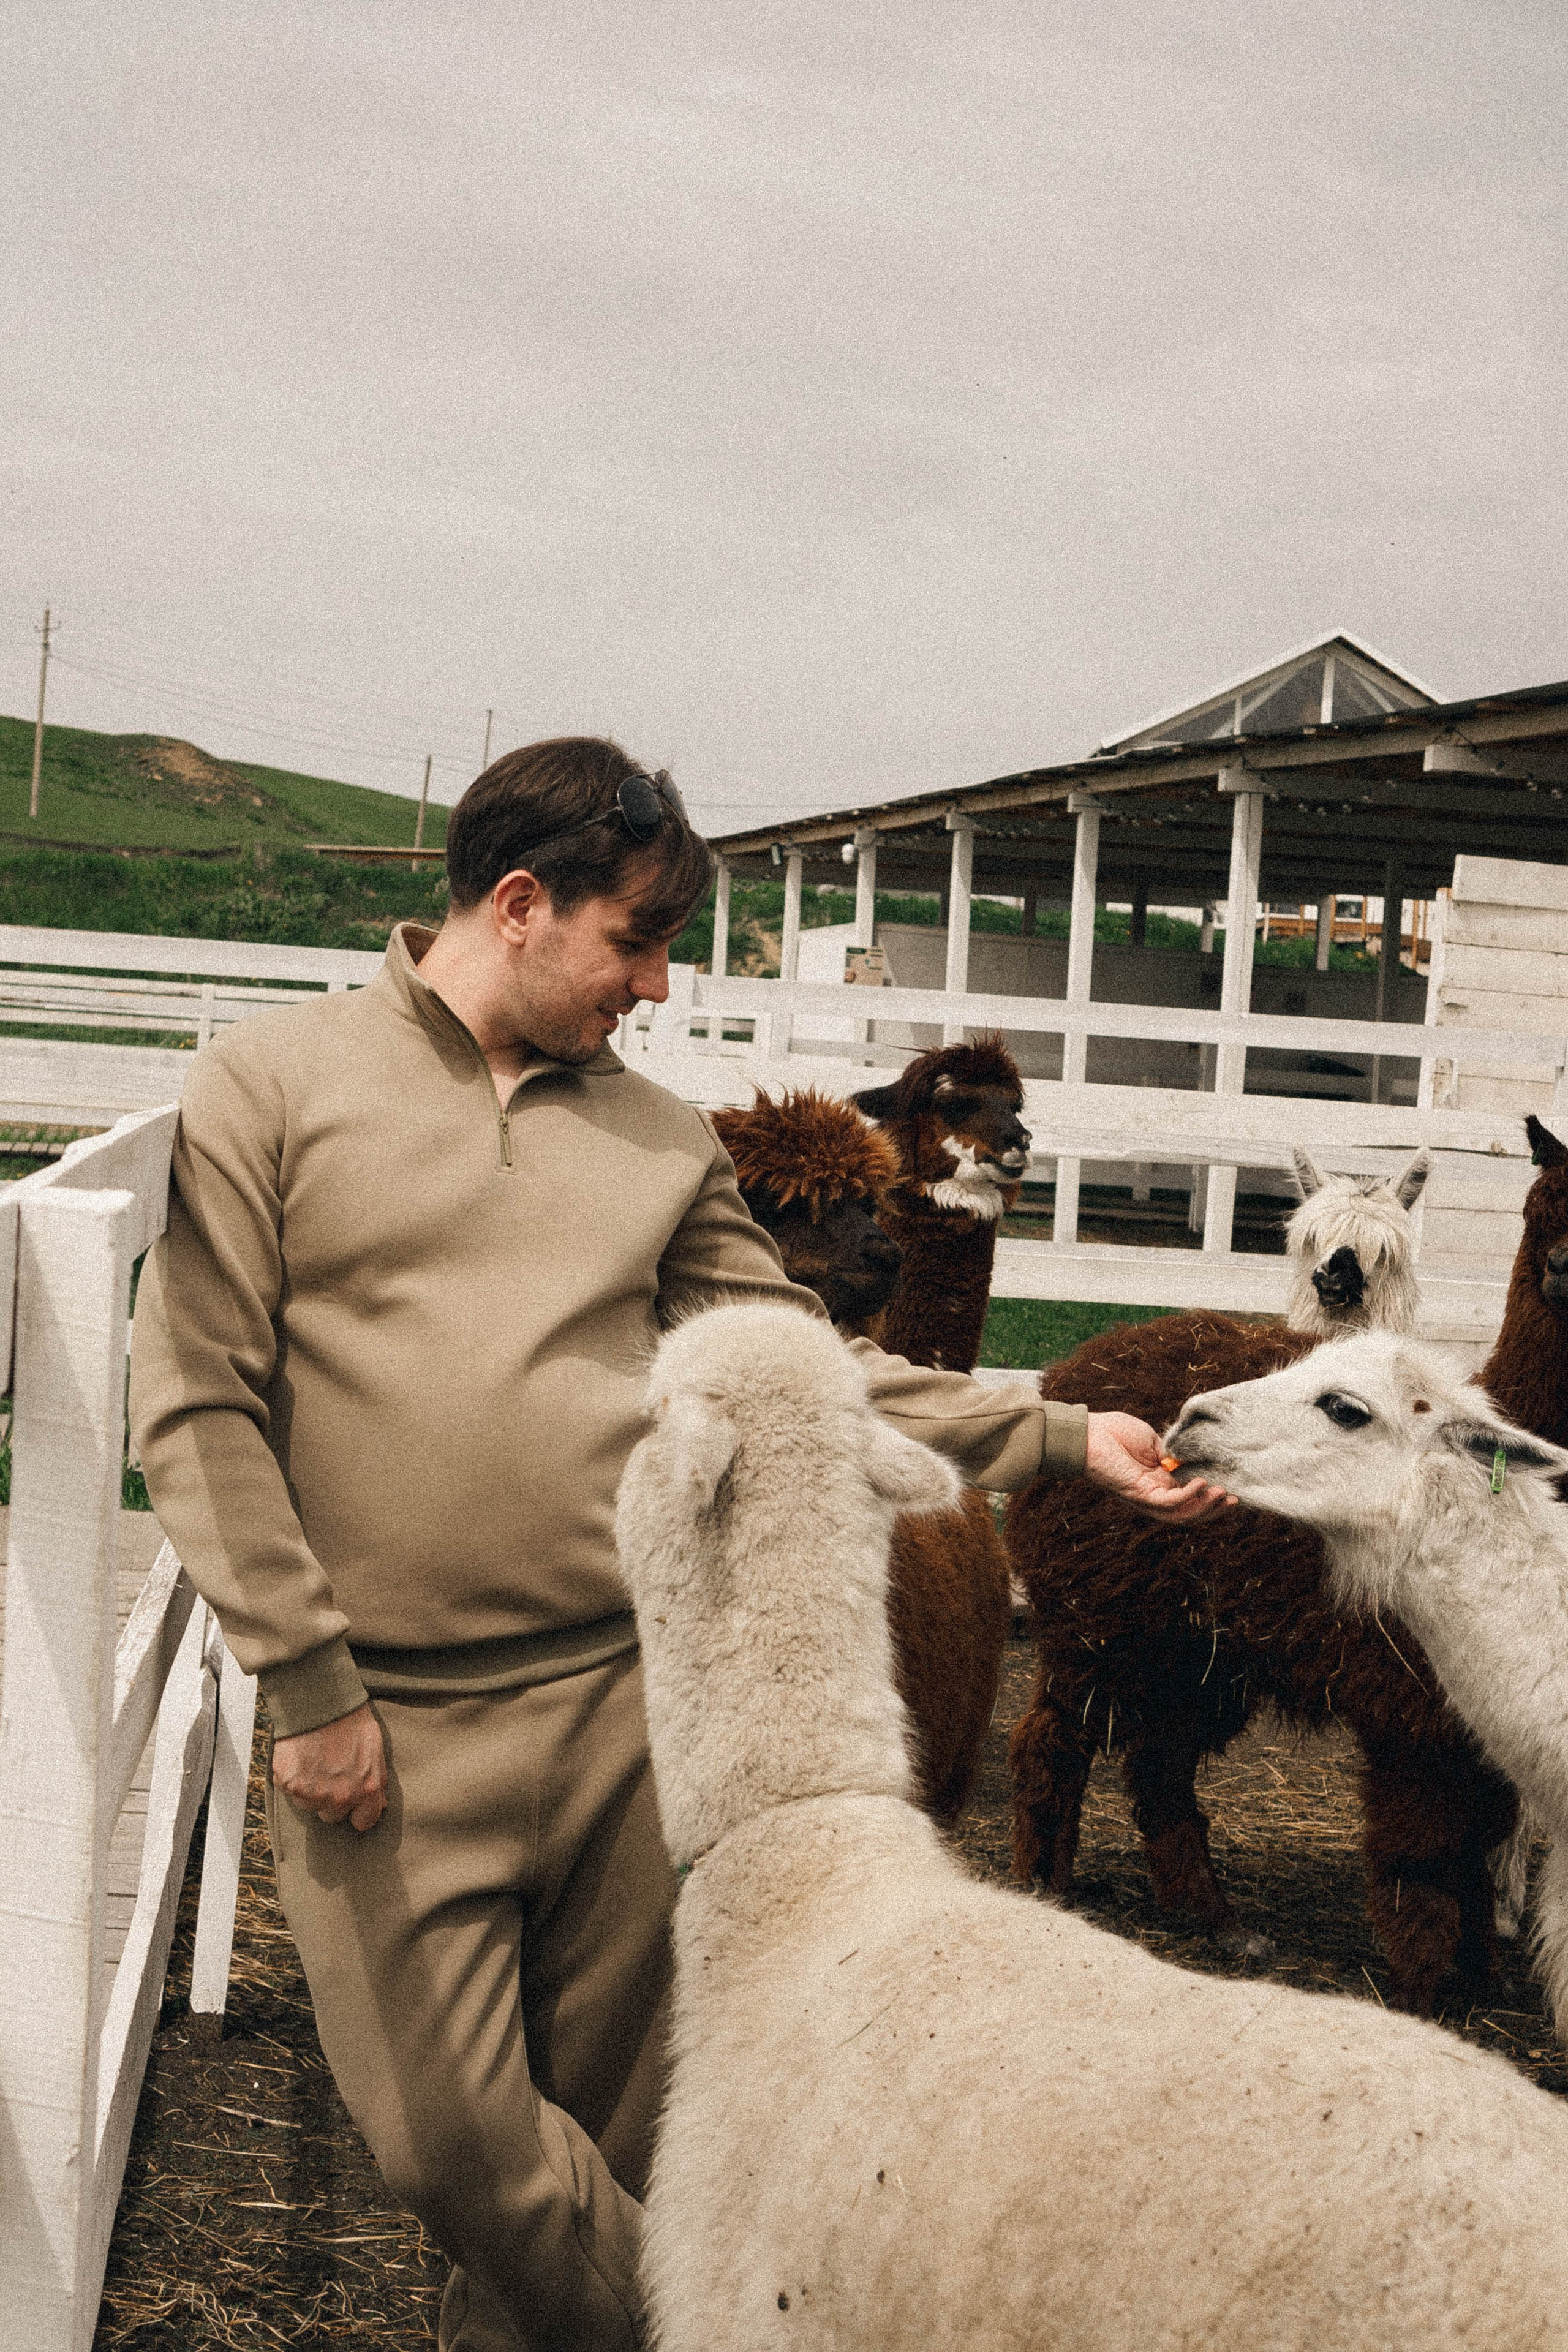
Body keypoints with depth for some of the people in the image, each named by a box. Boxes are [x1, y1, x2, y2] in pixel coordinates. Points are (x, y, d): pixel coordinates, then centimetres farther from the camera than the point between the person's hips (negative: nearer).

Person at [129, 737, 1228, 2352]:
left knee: (600, 2131, 11)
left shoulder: (659, 1141, 12)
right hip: (385, 1729, -3)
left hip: (627, 1704, 4)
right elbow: (199, 1407, -4)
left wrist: (1063, 1435, 1)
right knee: (451, 2142, -4)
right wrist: (308, 1683, -9)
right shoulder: (271, 1086, 0)